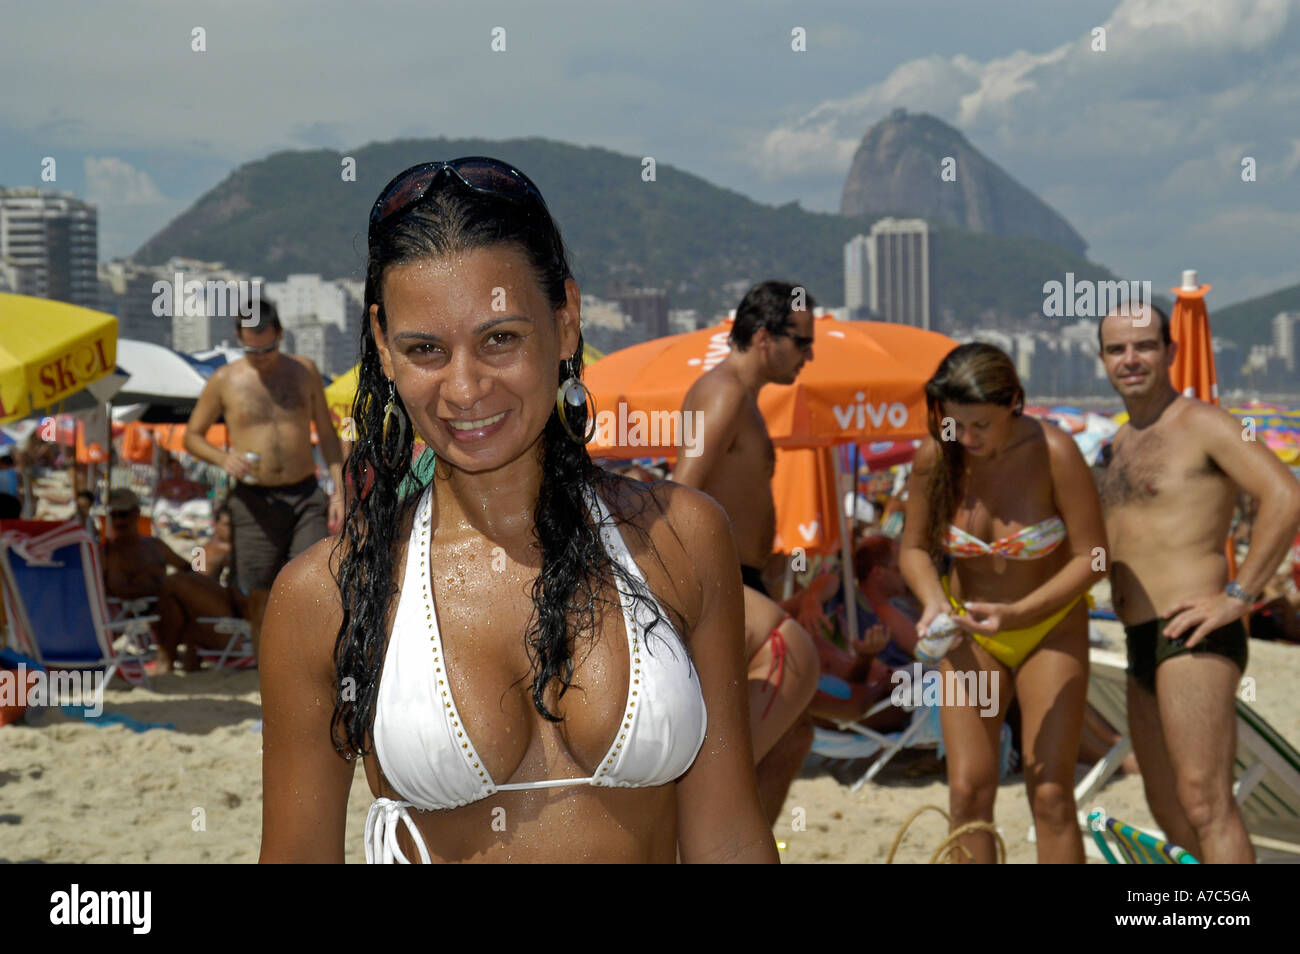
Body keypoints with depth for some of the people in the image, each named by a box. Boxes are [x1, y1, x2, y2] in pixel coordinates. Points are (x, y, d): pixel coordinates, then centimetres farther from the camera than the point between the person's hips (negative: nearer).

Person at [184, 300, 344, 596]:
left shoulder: (304, 371, 8)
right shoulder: (224, 380, 2)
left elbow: (326, 433, 13)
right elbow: (192, 436, 10)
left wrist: (339, 489, 3)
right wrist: (223, 458, -12)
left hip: (306, 496, 1)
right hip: (254, 502, -1)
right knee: (254, 591, -2)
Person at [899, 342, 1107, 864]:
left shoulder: (1054, 453, -24)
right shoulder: (935, 457, -15)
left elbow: (1091, 558, -18)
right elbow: (914, 547, -1)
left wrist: (1016, 613, -29)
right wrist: (934, 602, -22)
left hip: (1051, 627, -2)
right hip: (971, 632, 3)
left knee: (1051, 794, -6)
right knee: (968, 791, -4)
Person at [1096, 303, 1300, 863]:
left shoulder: (1201, 424, -6)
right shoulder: (1121, 444, 20)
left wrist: (1238, 595, -20)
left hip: (1195, 642, -9)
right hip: (1142, 648, 9)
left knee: (1205, 805, -15)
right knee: (1169, 812, 14)